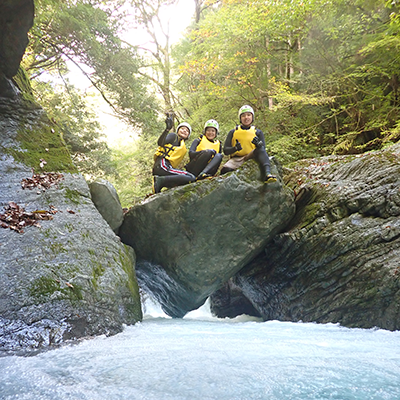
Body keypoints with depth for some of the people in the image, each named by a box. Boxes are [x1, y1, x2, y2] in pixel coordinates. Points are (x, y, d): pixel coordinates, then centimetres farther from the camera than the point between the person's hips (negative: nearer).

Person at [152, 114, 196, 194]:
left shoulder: (183, 146, 33)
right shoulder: (174, 136, 10)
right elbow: (160, 143, -12)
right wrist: (168, 129, -26)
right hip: (162, 166, -8)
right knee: (192, 178, -23)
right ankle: (161, 181, -25)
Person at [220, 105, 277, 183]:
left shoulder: (258, 132, 16)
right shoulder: (233, 132, 15)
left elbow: (263, 149, 4)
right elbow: (225, 150, 7)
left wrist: (258, 144, -20)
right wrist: (235, 148, -16)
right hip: (236, 159, 0)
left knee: (259, 150, -34)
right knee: (225, 170, -36)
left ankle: (267, 174, -54)